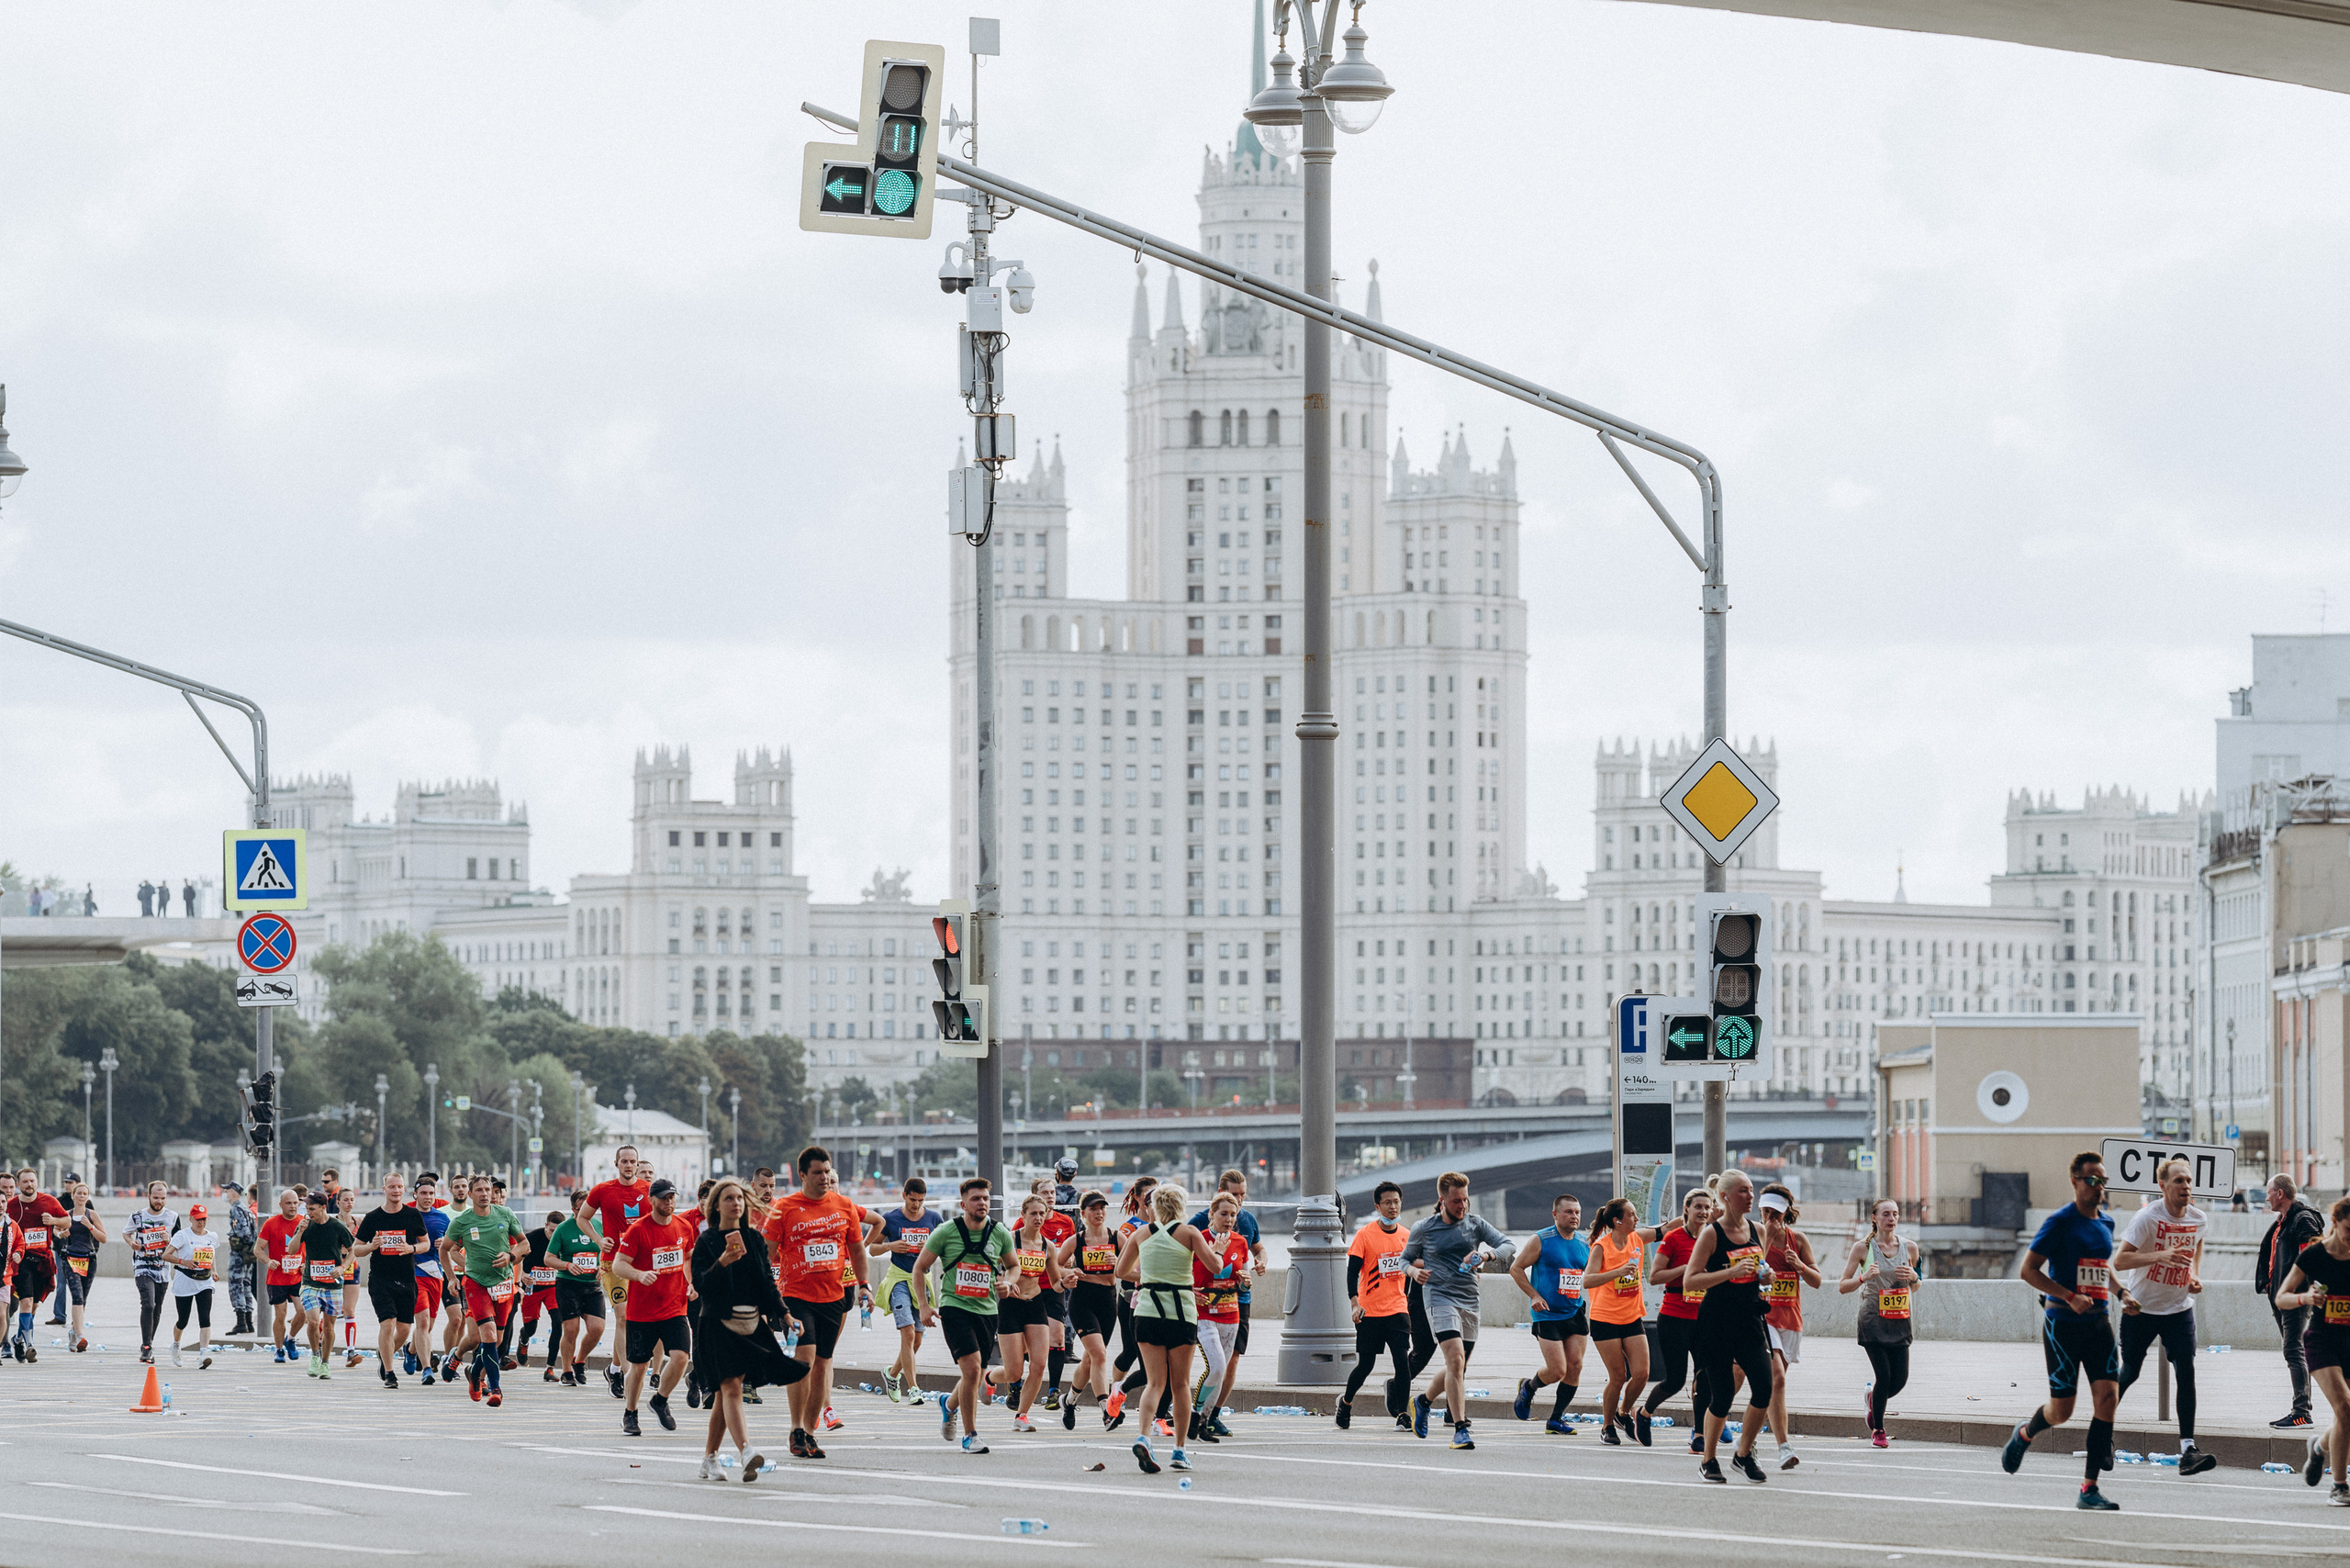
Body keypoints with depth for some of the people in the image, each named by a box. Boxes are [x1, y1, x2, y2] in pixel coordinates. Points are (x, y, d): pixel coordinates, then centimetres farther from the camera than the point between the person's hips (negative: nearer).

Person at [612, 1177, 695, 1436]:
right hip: (641, 1310, -3)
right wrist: (640, 1274, -31)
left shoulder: (684, 1228, 5)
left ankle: (660, 1400, 10)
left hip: (674, 1307, 3)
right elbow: (618, 1266, -13)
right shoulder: (638, 1230, -11)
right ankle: (629, 1414, 26)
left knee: (680, 1356, -15)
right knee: (639, 1365, 4)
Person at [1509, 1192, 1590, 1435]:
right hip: (1547, 1316, -5)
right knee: (1557, 1371, -10)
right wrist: (1534, 1295, -11)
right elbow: (1516, 1268, -1)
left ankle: (1556, 1419, 11)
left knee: (1575, 1367, -2)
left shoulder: (1585, 1243, 8)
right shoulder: (1541, 1240, -6)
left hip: (1576, 1313, 5)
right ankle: (1528, 1387, 22)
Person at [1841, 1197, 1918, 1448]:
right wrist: (1864, 1277, -19)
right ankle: (1878, 1431, 8)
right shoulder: (1863, 1248, -3)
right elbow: (1842, 1287, -1)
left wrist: (1913, 1277, -5)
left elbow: (1915, 1287, 19)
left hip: (1900, 1321, 4)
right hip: (1873, 1321, -4)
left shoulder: (1909, 1247, 6)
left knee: (1900, 1380, -2)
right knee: (1884, 1375, -11)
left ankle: (1874, 1398, 34)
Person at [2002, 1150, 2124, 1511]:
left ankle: (2089, 1489, -7)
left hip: (2099, 1322, 6)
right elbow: (2028, 1269, -12)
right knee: (2061, 1410, 0)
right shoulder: (2061, 1222, -9)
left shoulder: (2105, 1225, 12)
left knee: (2108, 1397, -10)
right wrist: (2070, 1297, -19)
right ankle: (2024, 1435, 36)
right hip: (2063, 1323, -6)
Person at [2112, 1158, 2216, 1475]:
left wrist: (2195, 1277, 5)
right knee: (2130, 1372, 7)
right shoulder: (2147, 1218, -18)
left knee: (2186, 1372, -11)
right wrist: (2161, 1256, -38)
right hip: (2141, 1308, -3)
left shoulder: (2197, 1218, -2)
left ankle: (2188, 1450, -13)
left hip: (2179, 1307, 3)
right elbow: (2119, 1261, -26)